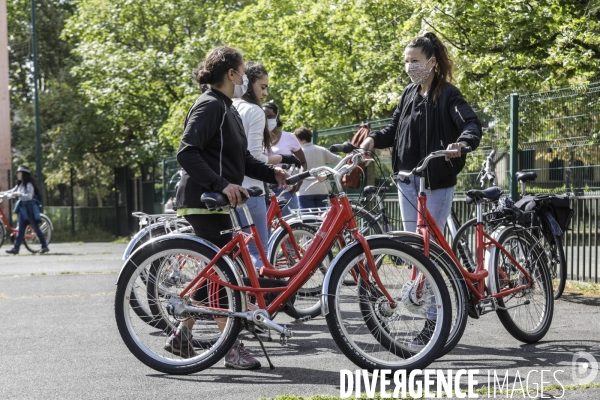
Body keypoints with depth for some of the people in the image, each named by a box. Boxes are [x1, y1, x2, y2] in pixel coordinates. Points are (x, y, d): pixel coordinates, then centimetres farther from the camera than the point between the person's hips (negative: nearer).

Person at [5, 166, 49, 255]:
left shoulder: (29, 185, -11)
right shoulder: (20, 185, 14)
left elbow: (29, 196, -21)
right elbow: (13, 192, 15)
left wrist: (19, 194, -30)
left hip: (30, 209, -8)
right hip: (22, 209, 8)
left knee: (36, 228, -2)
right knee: (20, 230, 3)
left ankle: (45, 246, 6)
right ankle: (16, 248, -1)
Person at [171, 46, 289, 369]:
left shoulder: (227, 109, 19)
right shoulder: (210, 106, -13)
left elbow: (241, 159, 23)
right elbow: (187, 153, -24)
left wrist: (271, 173, 7)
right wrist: (221, 184, -31)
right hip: (204, 202, -11)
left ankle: (181, 336, 21)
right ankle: (232, 348, -3)